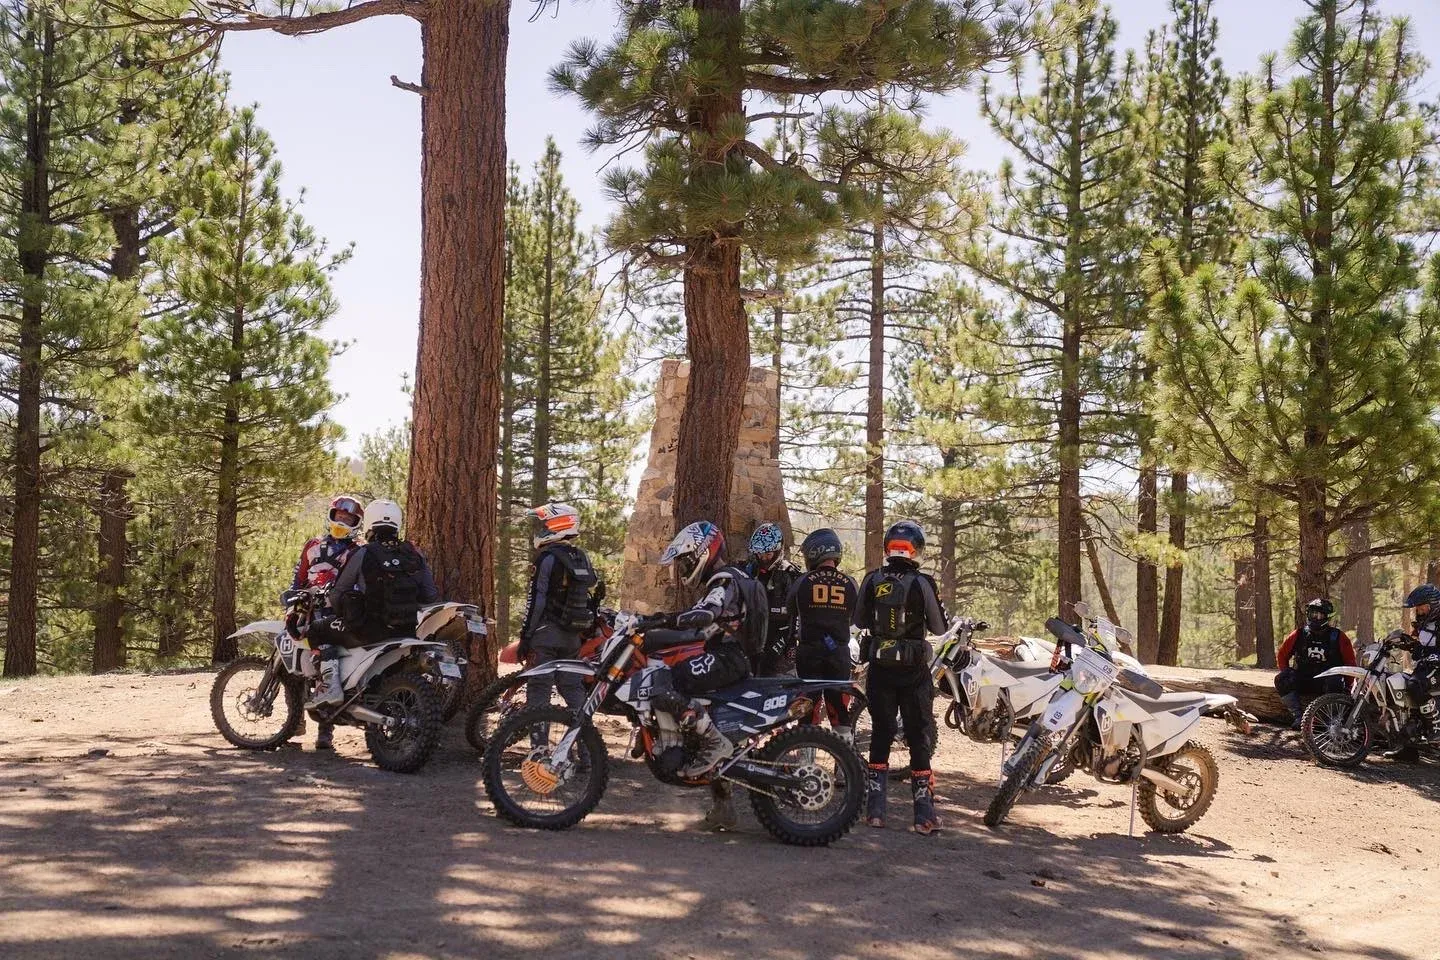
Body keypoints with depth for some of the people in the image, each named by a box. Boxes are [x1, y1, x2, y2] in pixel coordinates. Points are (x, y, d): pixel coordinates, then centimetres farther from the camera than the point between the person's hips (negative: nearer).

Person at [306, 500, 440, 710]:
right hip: (408, 629, 5)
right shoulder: (415, 555, 6)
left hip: (370, 629, -5)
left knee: (319, 631, 14)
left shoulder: (362, 554, -5)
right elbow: (431, 596, 5)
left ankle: (330, 686, -3)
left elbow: (338, 595, 0)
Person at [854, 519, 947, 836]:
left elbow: (859, 621, 8)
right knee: (919, 738, 3)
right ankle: (924, 815, 2)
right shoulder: (922, 583, -12)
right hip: (913, 670, -3)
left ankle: (874, 809, 13)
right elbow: (939, 628, -5)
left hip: (879, 668, 3)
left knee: (880, 735, 13)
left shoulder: (871, 581, -3)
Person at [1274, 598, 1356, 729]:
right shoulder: (1298, 635, 3)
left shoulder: (1337, 636, -1)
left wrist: (1346, 686, -3)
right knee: (1281, 679, -25)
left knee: (1335, 684, -37)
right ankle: (1298, 716, -18)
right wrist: (1287, 673, -1)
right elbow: (1282, 655, 14)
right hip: (1303, 681, 2)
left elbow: (1350, 662, 5)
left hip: (1328, 680, -2)